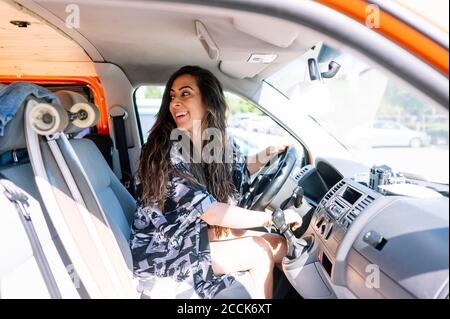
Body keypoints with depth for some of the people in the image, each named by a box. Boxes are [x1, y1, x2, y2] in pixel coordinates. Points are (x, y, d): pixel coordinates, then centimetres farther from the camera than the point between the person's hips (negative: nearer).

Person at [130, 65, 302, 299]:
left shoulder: (222, 144, -6)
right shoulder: (165, 150, -26)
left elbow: (239, 170, 17)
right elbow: (211, 213, -28)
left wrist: (269, 152, 2)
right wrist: (274, 217, -21)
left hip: (194, 231, 7)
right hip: (161, 249, -6)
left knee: (279, 244, 2)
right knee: (262, 253, -9)